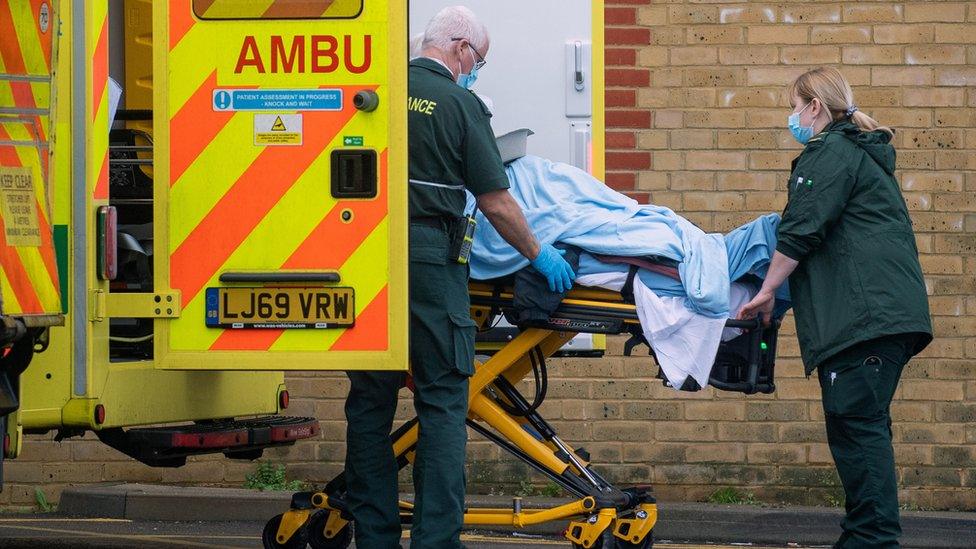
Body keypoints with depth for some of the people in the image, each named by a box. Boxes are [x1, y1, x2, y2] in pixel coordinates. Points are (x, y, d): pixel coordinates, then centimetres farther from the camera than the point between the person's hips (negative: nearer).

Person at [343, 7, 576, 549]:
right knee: (442, 400, 1)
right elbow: (496, 203, -5)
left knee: (370, 398, 10)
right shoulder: (460, 104, -4)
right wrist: (538, 254, 9)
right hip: (428, 256, -4)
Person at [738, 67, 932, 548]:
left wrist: (766, 292, -4)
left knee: (857, 423, -12)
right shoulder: (864, 152, 27)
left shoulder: (830, 152, -4)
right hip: (892, 309, 10)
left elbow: (801, 231, -11)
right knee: (863, 427, 10)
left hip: (863, 309, -10)